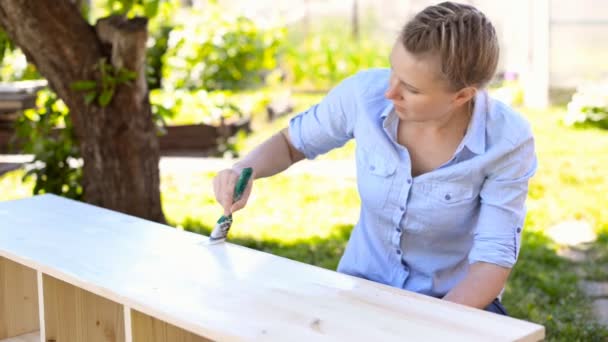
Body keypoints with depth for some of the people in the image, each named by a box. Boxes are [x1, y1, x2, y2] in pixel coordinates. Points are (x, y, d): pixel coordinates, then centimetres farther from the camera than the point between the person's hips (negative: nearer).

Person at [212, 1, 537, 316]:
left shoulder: (507, 140, -22)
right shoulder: (365, 92, -17)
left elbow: (493, 262, -20)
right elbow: (291, 142, 1)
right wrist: (243, 170, -19)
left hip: (457, 302, 0)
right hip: (364, 287, 1)